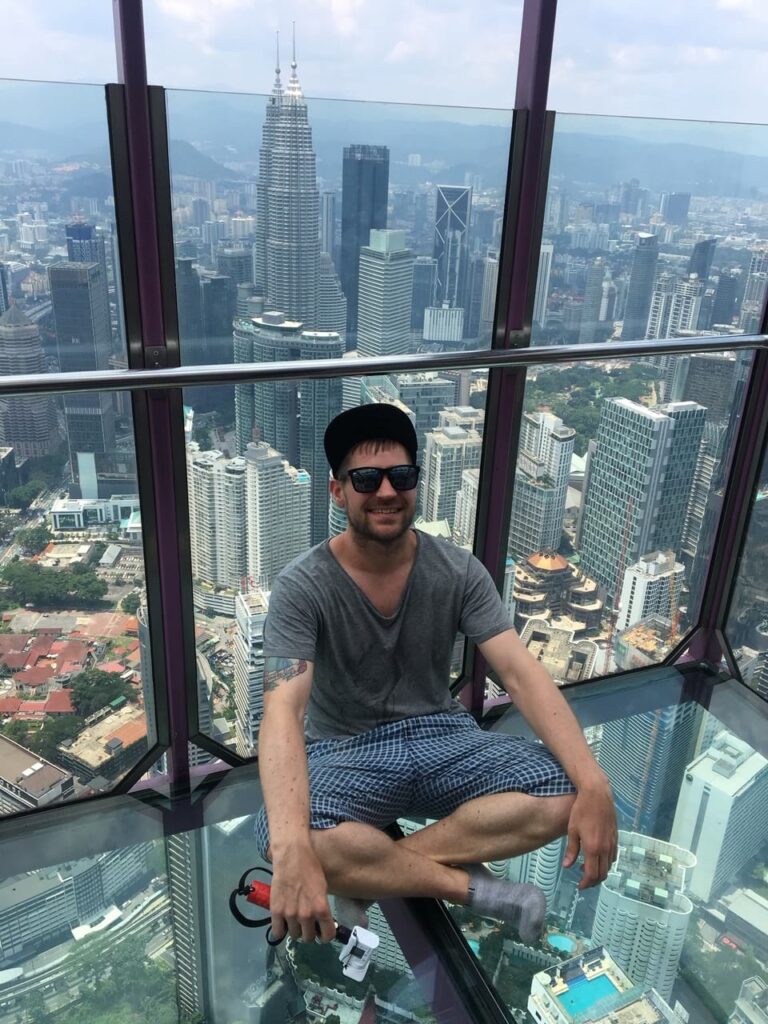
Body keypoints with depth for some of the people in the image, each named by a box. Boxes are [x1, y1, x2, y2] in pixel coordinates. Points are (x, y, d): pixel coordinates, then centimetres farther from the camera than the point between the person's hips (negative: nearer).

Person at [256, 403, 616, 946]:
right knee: (283, 837, -36)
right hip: (345, 753, -2)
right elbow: (284, 712, -28)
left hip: (441, 736, 3)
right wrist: (292, 850, -44)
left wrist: (594, 782, -29)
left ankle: (366, 874, -16)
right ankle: (472, 887, -15)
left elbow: (521, 673, -14)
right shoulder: (302, 587, -16)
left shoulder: (458, 571, -6)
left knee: (564, 791, -24)